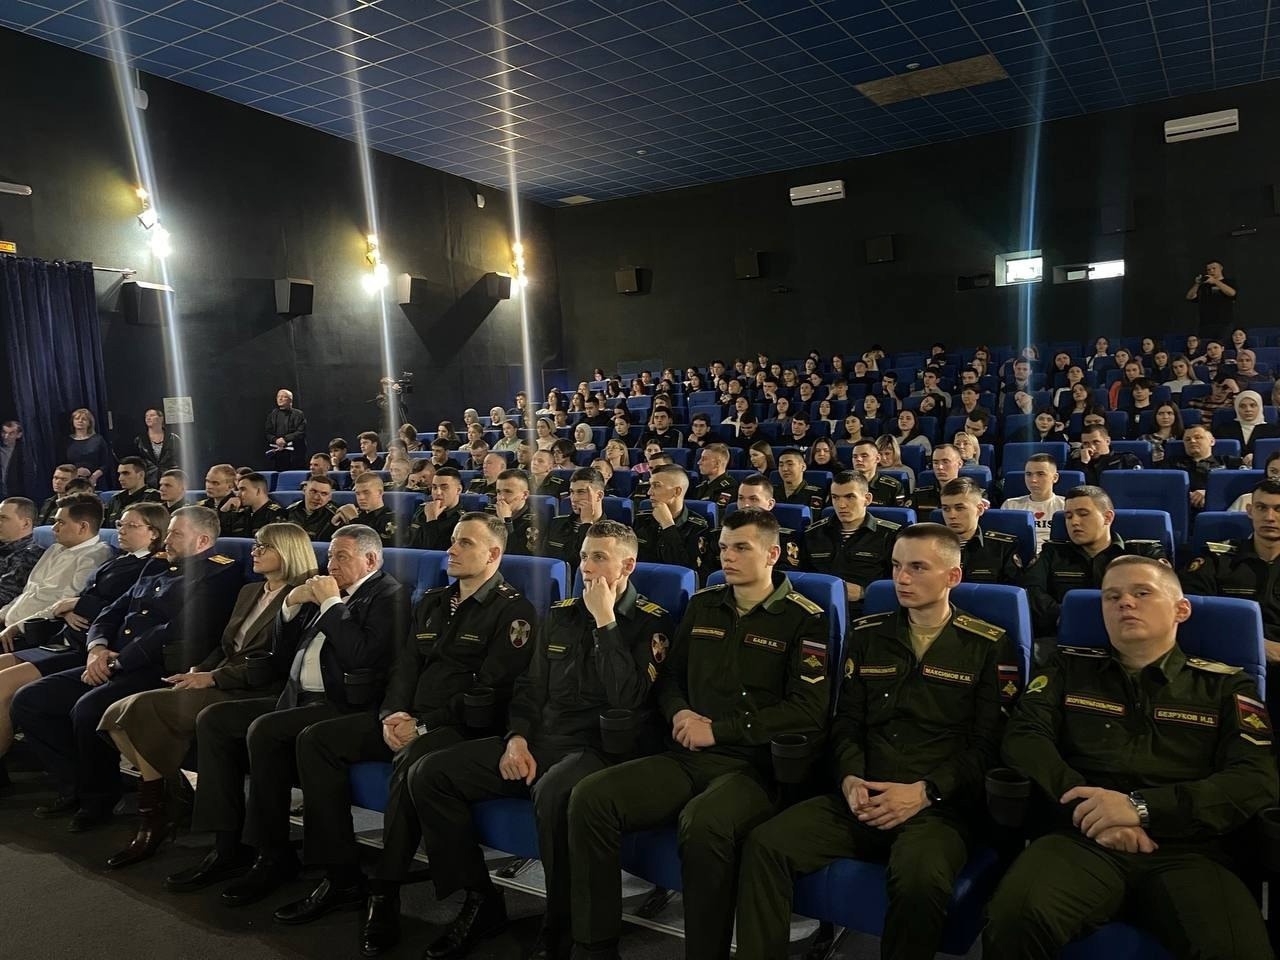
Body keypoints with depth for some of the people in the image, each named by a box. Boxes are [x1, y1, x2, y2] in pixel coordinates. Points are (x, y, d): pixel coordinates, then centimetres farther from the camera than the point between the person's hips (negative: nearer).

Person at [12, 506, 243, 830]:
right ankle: (76, 787, 11)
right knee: (27, 701, 1)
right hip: (114, 666, 9)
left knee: (88, 708, -30)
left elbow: (180, 631, -18)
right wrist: (97, 648, 0)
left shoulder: (221, 574, -8)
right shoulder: (157, 567, 20)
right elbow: (111, 613, 21)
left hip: (160, 672, -9)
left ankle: (98, 799, -4)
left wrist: (118, 661, -14)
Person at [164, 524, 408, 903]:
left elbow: (363, 656, -22)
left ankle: (274, 855, -12)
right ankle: (227, 847, 0)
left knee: (263, 730, -29)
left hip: (342, 705, -9)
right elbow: (281, 659, 19)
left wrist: (331, 603, -12)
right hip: (297, 698, 9)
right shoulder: (329, 593, 19)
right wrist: (291, 603, 6)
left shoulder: (388, 595, -5)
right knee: (212, 718, -2)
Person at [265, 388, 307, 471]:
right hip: (276, 454, 3)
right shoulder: (272, 414, 16)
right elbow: (267, 432, 10)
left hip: (293, 454, -3)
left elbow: (301, 433, -6)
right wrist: (276, 440, -10)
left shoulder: (298, 414, 4)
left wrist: (285, 439, -15)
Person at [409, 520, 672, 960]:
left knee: (553, 792, -41)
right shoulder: (562, 614, 14)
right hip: (540, 741, 7)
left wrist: (605, 621, -16)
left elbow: (630, 701, -18)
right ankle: (480, 900, 6)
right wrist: (517, 737, -2)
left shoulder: (651, 622, -4)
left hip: (599, 748, -6)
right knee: (427, 774, -8)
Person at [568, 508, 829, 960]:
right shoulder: (702, 605, 15)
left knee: (702, 823, -38)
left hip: (755, 766, -5)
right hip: (686, 758, 5)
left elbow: (809, 711, -10)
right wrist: (680, 713, -1)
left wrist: (718, 729, -11)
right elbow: (669, 676, 24)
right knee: (591, 797, -19)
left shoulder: (804, 619, -1)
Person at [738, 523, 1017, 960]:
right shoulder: (867, 634, 15)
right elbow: (847, 722, 13)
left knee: (920, 877, -37)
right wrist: (850, 778, -7)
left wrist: (924, 791, -15)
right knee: (765, 843, -21)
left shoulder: (989, 646, 4)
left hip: (943, 805, -3)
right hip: (864, 798, 3)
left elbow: (988, 745, -2)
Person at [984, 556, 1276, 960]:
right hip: (1084, 839, 1)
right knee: (1015, 917, -31)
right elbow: (1024, 739, 7)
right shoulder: (1070, 667, 20)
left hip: (1188, 851, 0)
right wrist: (1086, 806, -11)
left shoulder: (1225, 685, 16)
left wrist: (1142, 807, -12)